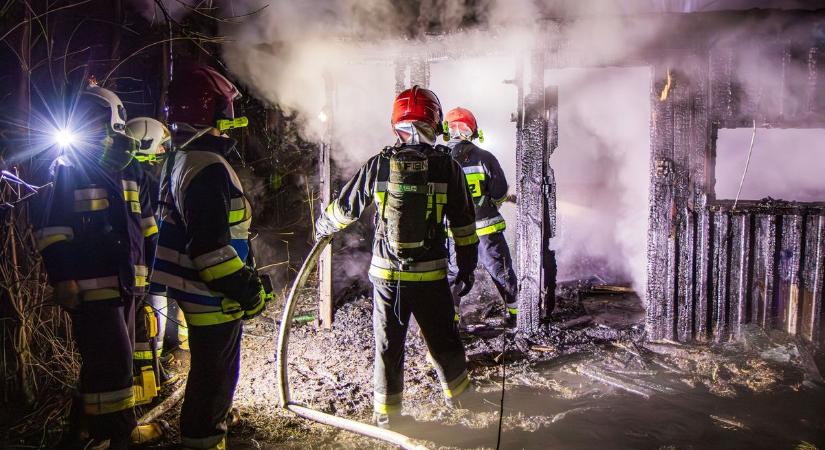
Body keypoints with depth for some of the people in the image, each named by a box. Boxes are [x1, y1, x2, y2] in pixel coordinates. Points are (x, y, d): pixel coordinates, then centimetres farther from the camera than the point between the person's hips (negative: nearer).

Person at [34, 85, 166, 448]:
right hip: (92, 285, -7)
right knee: (109, 361, -6)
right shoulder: (69, 169, -6)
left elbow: (144, 221, 20)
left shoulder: (128, 169, 12)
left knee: (119, 359, 17)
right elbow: (52, 231, -9)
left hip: (126, 280, 7)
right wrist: (62, 279, -16)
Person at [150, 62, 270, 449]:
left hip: (195, 291, 11)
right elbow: (212, 247, -27)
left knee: (208, 371, 25)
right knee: (215, 375, 5)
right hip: (214, 297, -11)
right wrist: (249, 290, -18)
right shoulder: (208, 167, -23)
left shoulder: (179, 159, 11)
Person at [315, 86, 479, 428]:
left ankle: (386, 412, 24)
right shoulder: (448, 166, -5)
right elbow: (463, 223, 0)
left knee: (388, 344, 13)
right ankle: (459, 394, 37)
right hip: (431, 274, 0)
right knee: (443, 339, 18)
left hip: (386, 274, 0)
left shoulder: (378, 165, -5)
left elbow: (345, 207, 6)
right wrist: (467, 264, 12)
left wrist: (323, 228, 25)